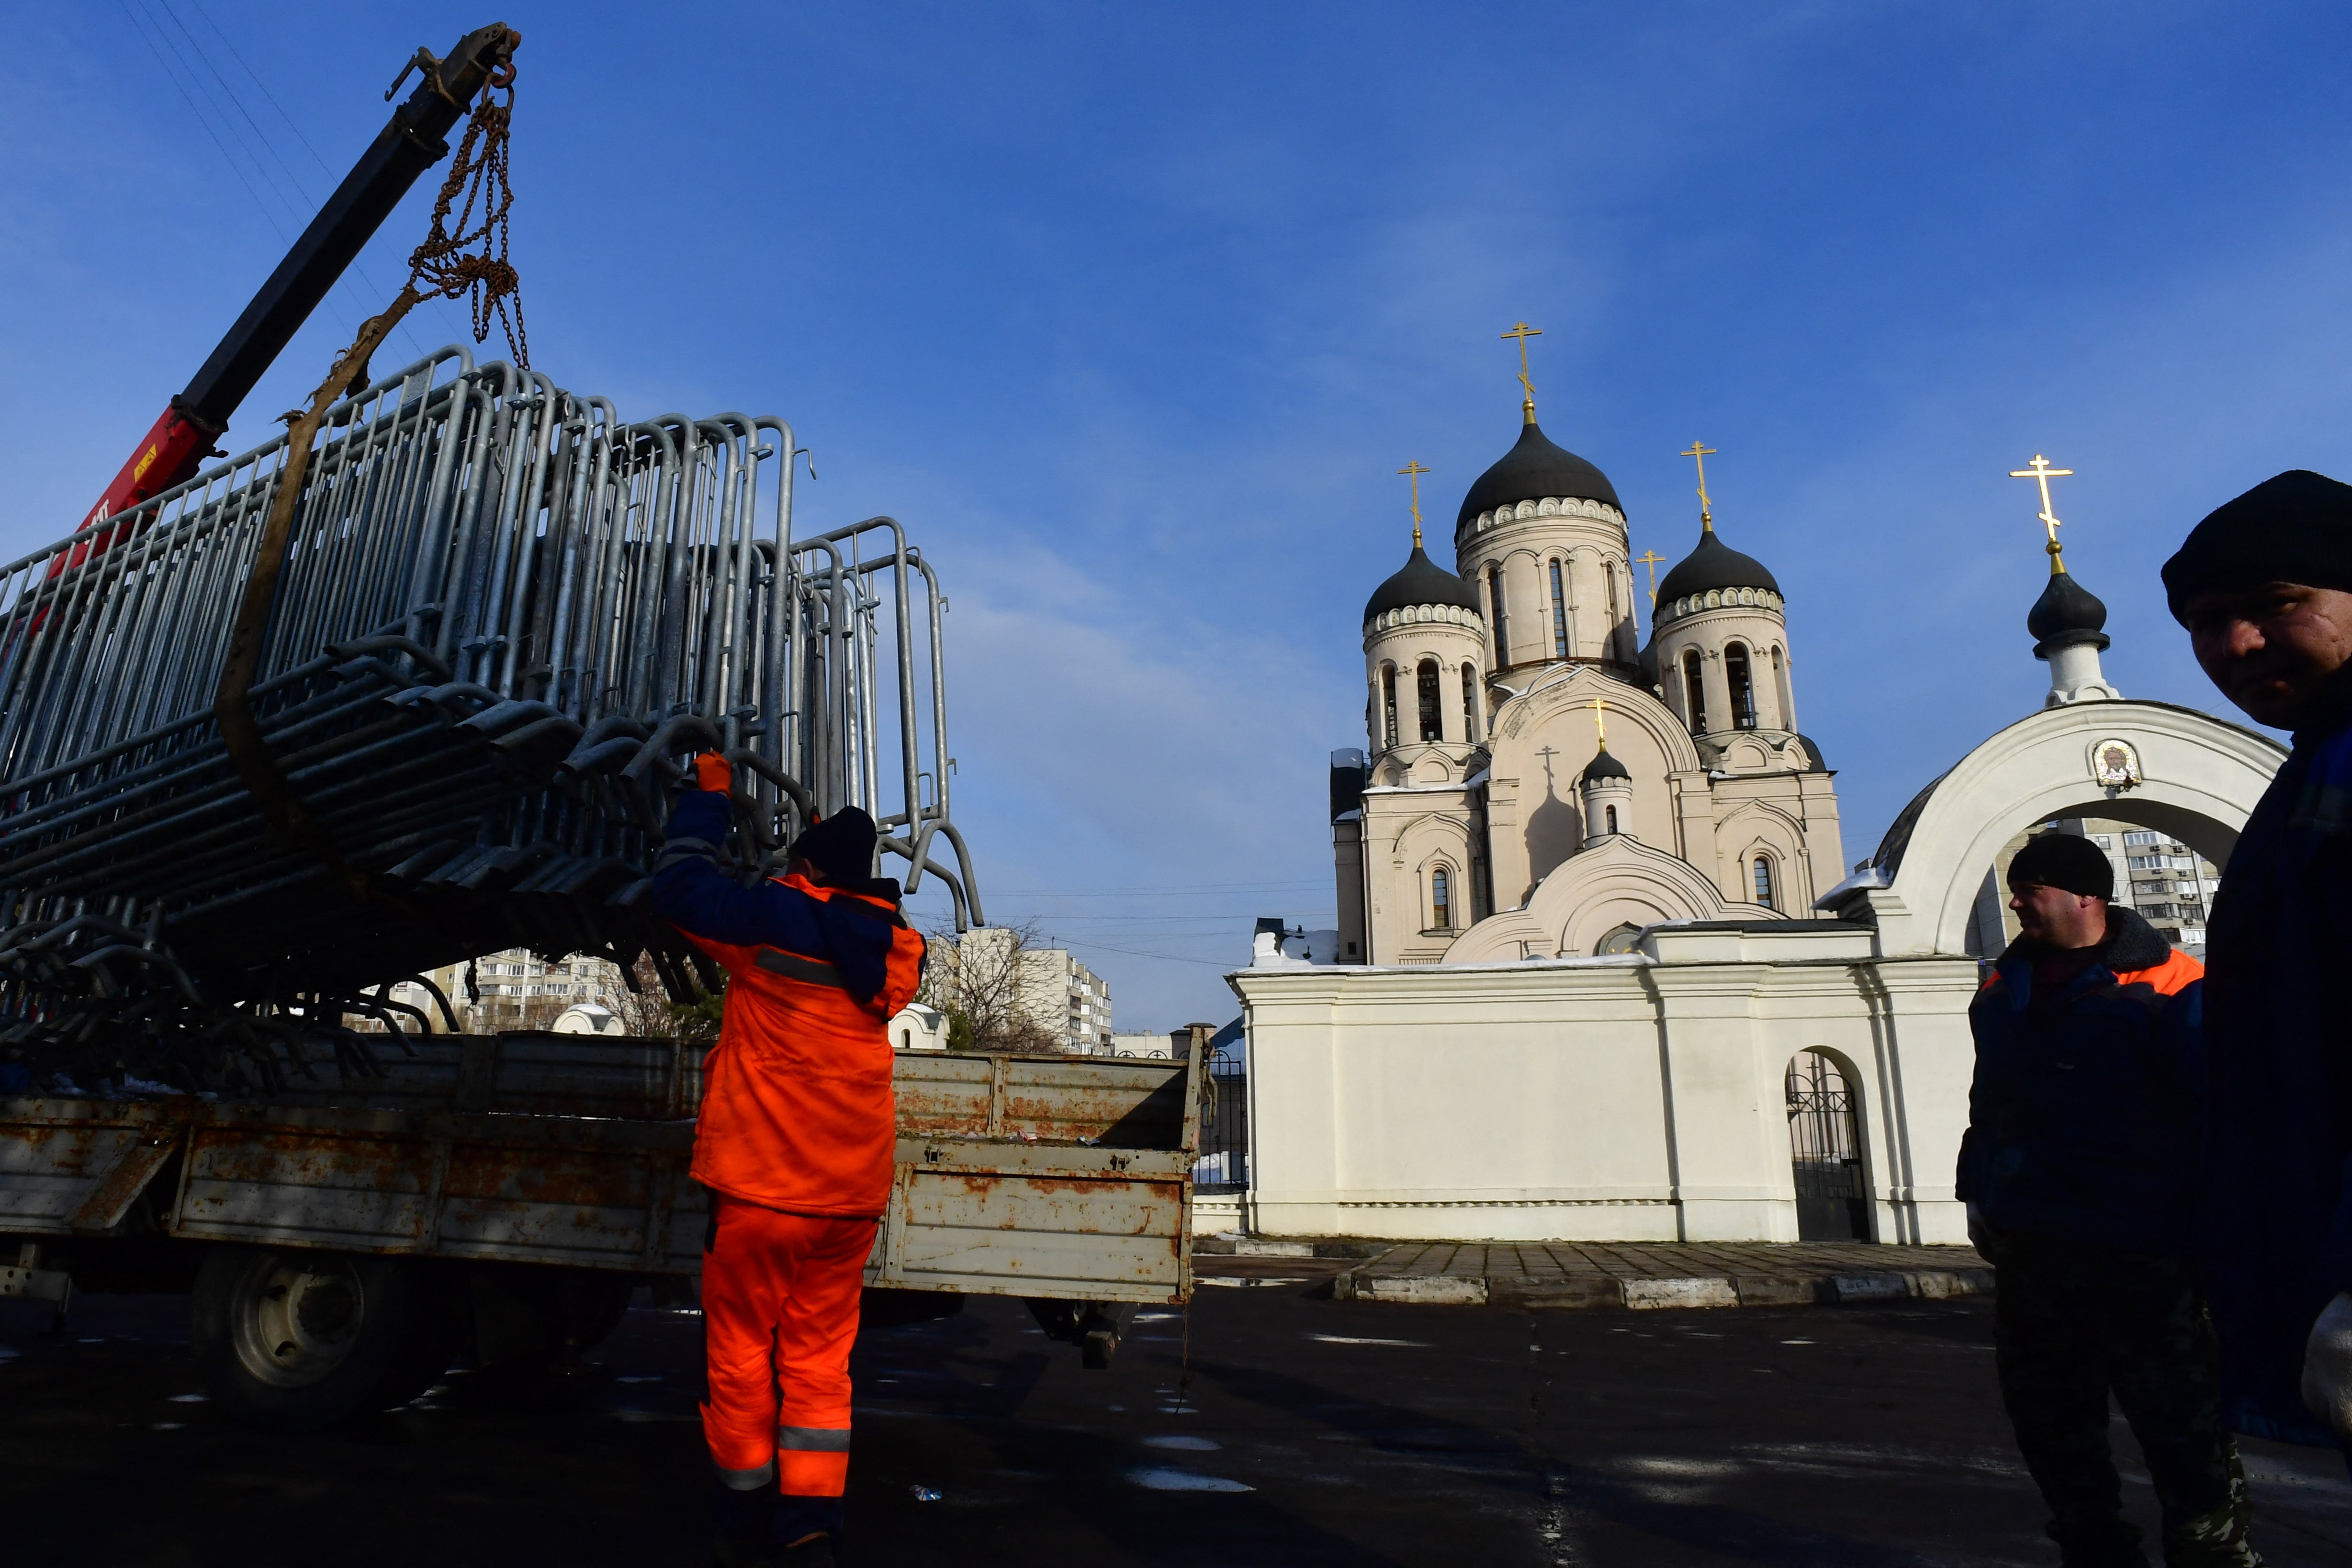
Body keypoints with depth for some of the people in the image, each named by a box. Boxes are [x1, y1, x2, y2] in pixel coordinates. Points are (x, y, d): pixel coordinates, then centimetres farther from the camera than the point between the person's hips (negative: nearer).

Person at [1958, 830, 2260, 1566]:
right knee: (2049, 1423, 15)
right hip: (2029, 1252, 7)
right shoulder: (2003, 992, 11)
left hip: (2137, 1255, -7)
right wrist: (1978, 1193, 16)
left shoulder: (2165, 987, -9)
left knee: (2183, 1427, 2)